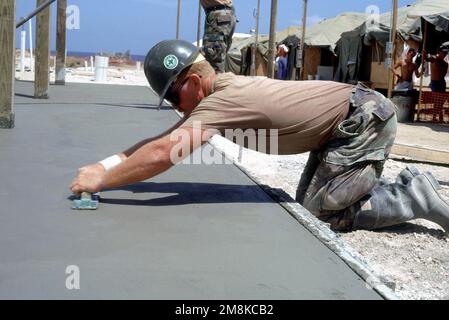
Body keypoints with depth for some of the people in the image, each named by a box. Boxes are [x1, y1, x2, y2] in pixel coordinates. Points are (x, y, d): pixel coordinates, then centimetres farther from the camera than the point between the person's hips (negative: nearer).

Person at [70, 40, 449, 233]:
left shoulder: (223, 100, -25)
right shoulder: (221, 89, 3)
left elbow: (164, 153, -34)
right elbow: (169, 137, 7)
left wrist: (101, 180, -24)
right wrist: (110, 162, -2)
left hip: (366, 119, -9)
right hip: (348, 121, 9)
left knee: (328, 212, -8)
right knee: (308, 203, 12)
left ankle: (417, 199, 0)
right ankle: (409, 185, 17)